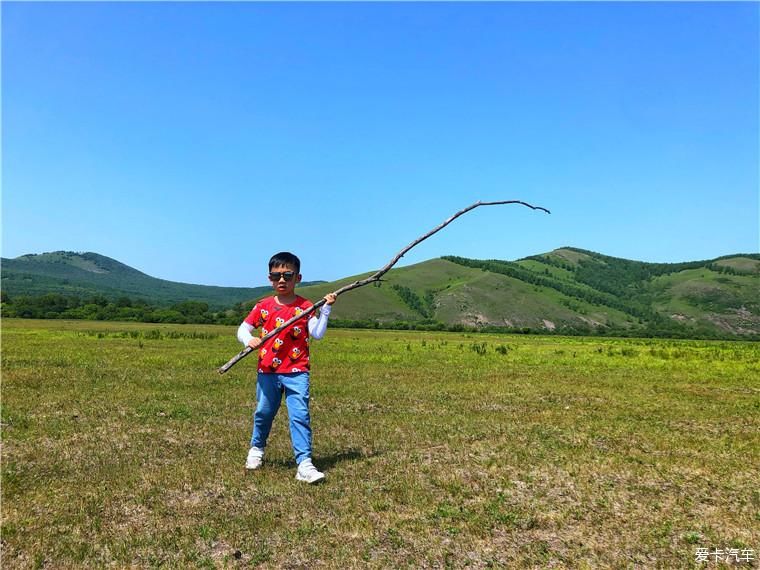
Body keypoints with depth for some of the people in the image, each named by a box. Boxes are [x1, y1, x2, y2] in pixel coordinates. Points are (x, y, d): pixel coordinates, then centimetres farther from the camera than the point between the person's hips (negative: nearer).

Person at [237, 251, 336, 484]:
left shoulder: (305, 307, -2)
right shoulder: (263, 306, 3)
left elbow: (317, 334, -10)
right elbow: (242, 329, 2)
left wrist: (326, 309, -19)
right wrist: (249, 339, -20)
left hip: (296, 372, -2)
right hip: (267, 371, 2)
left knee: (300, 415, -10)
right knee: (263, 413, 16)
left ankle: (304, 464, -8)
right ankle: (256, 449, 43)